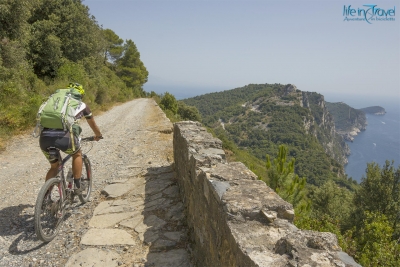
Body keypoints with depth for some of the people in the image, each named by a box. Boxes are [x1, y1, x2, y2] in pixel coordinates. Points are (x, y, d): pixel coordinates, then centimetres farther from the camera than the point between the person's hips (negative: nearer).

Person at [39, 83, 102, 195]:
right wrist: (98, 135, 56)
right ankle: (77, 187, 23)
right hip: (62, 135, -4)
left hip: (44, 137, 4)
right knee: (77, 154, 27)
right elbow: (93, 124, 37)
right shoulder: (82, 105, 23)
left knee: (54, 167, 27)